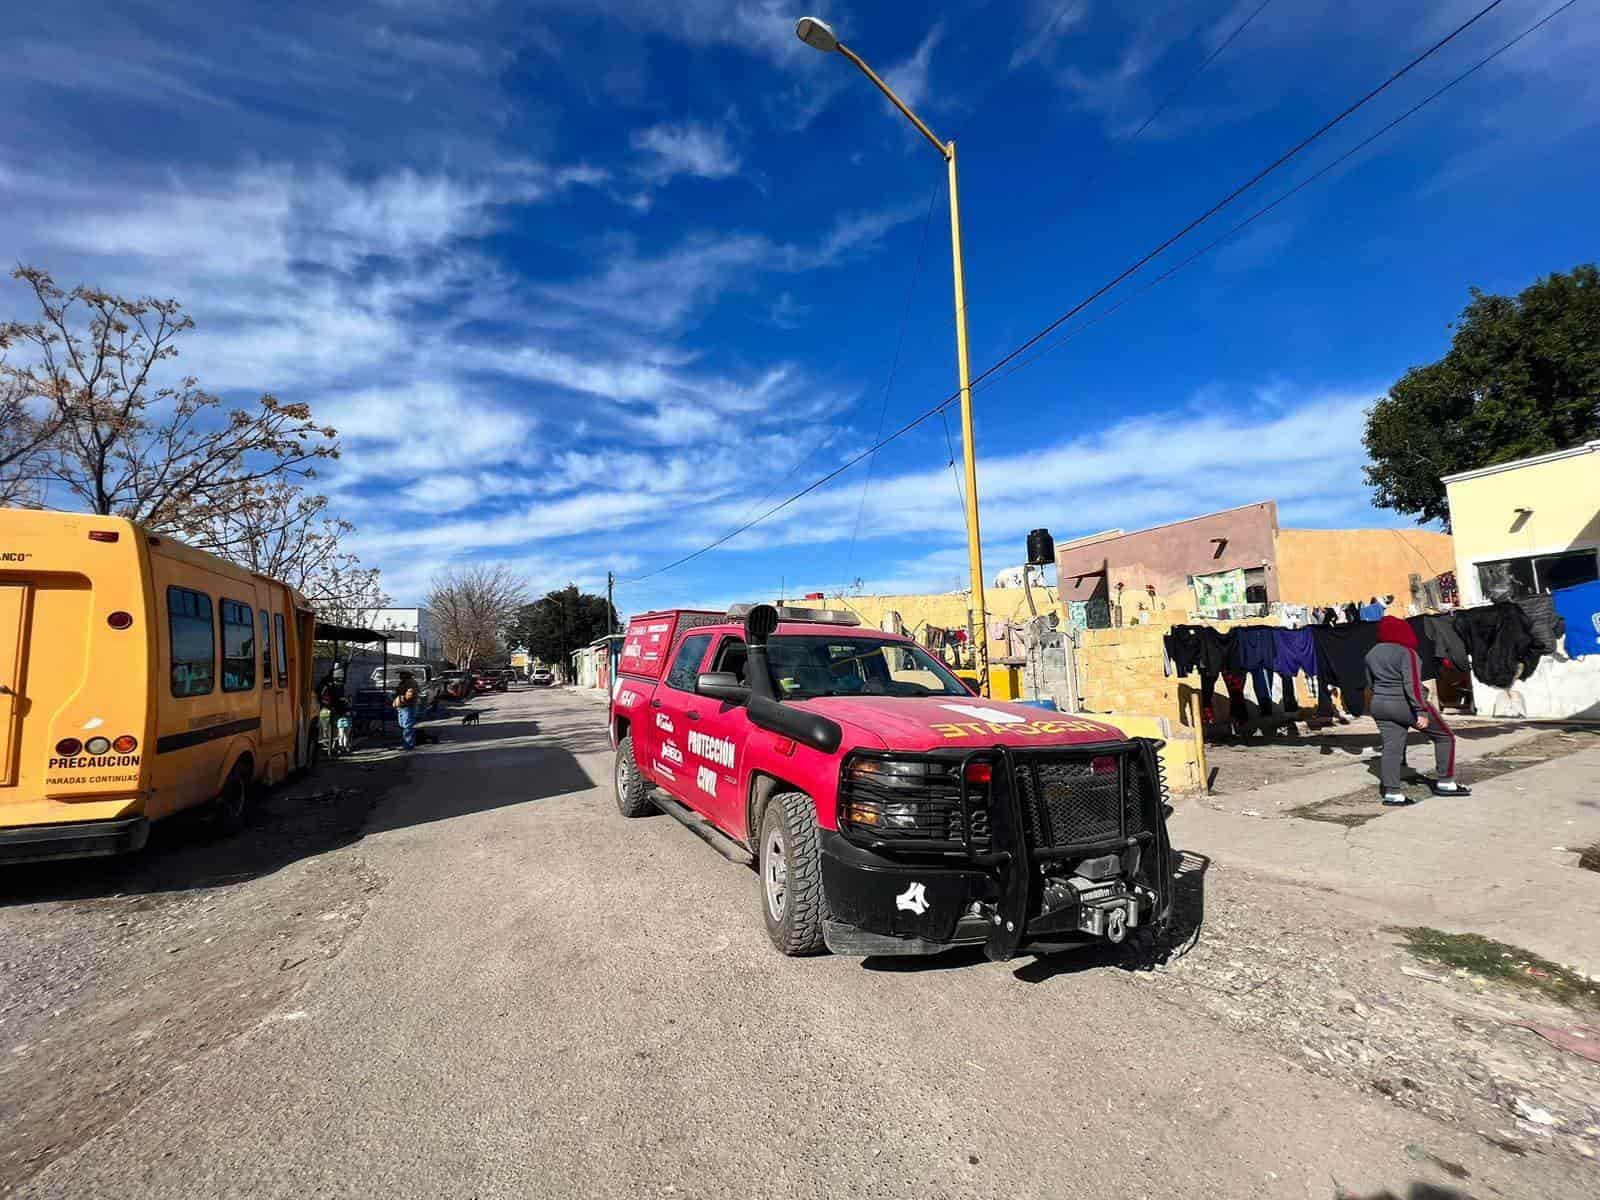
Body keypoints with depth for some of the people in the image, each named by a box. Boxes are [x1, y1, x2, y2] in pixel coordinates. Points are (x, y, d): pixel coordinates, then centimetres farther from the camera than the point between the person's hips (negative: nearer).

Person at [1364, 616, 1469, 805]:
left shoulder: (1372, 653, 7)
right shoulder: (1406, 652, -14)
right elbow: (1413, 683, -22)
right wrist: (1421, 711, -22)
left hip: (1379, 706, 6)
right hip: (1407, 705, -6)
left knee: (1391, 748, 5)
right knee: (1444, 736, 13)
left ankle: (1392, 793, 1)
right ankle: (1445, 783, 15)